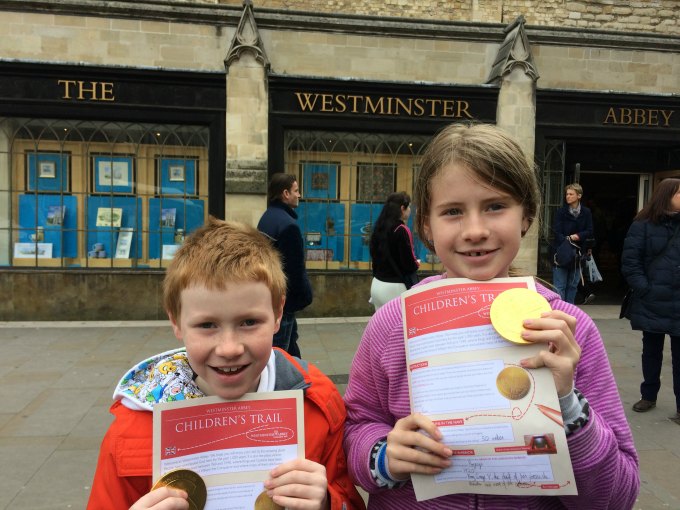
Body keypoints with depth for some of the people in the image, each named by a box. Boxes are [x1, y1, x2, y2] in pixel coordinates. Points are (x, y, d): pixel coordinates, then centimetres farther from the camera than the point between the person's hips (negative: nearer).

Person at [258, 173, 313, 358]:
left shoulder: (267, 217, 8)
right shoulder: (288, 224, -22)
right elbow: (296, 266, -22)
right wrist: (305, 295, -10)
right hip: (283, 295, -10)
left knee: (290, 337, 21)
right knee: (279, 348, 0)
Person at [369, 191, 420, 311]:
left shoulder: (378, 229, 6)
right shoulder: (401, 230, -14)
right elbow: (409, 264, -16)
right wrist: (417, 263, 5)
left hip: (377, 285, 7)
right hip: (395, 288, -7)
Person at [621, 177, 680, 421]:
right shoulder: (643, 225, -3)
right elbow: (630, 260, -5)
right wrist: (644, 288, -14)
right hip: (652, 302, -1)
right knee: (651, 351, 14)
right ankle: (648, 396, 29)